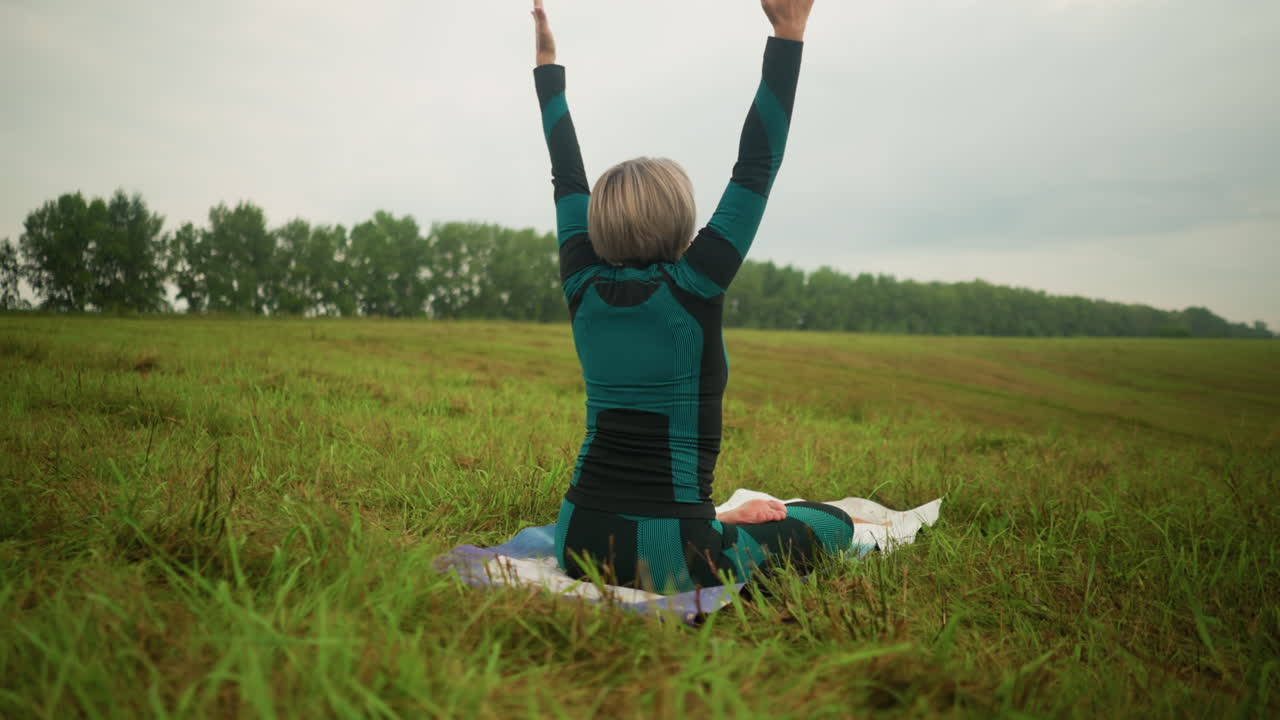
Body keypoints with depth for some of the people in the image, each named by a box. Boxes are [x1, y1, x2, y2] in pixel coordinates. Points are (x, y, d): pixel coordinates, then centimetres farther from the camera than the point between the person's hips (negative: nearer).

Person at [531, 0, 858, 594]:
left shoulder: (584, 290, -2)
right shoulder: (693, 290, -14)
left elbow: (568, 178, 10)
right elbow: (757, 166, -11)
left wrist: (548, 64, 19)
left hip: (581, 541, 6)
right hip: (672, 557, -5)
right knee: (833, 523, 17)